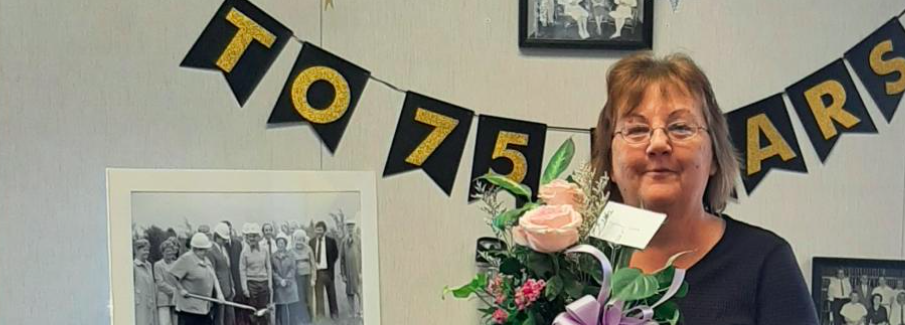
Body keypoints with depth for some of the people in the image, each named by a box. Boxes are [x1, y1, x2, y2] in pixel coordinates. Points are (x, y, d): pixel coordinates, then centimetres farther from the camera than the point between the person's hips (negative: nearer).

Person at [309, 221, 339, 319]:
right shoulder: (311, 242, 4)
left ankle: (334, 313, 19)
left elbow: (335, 254, 5)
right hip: (317, 270, 1)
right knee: (318, 293, -1)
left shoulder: (331, 241, 0)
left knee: (331, 293, 9)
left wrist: (330, 265, 1)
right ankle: (320, 314, 2)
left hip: (327, 270, -1)